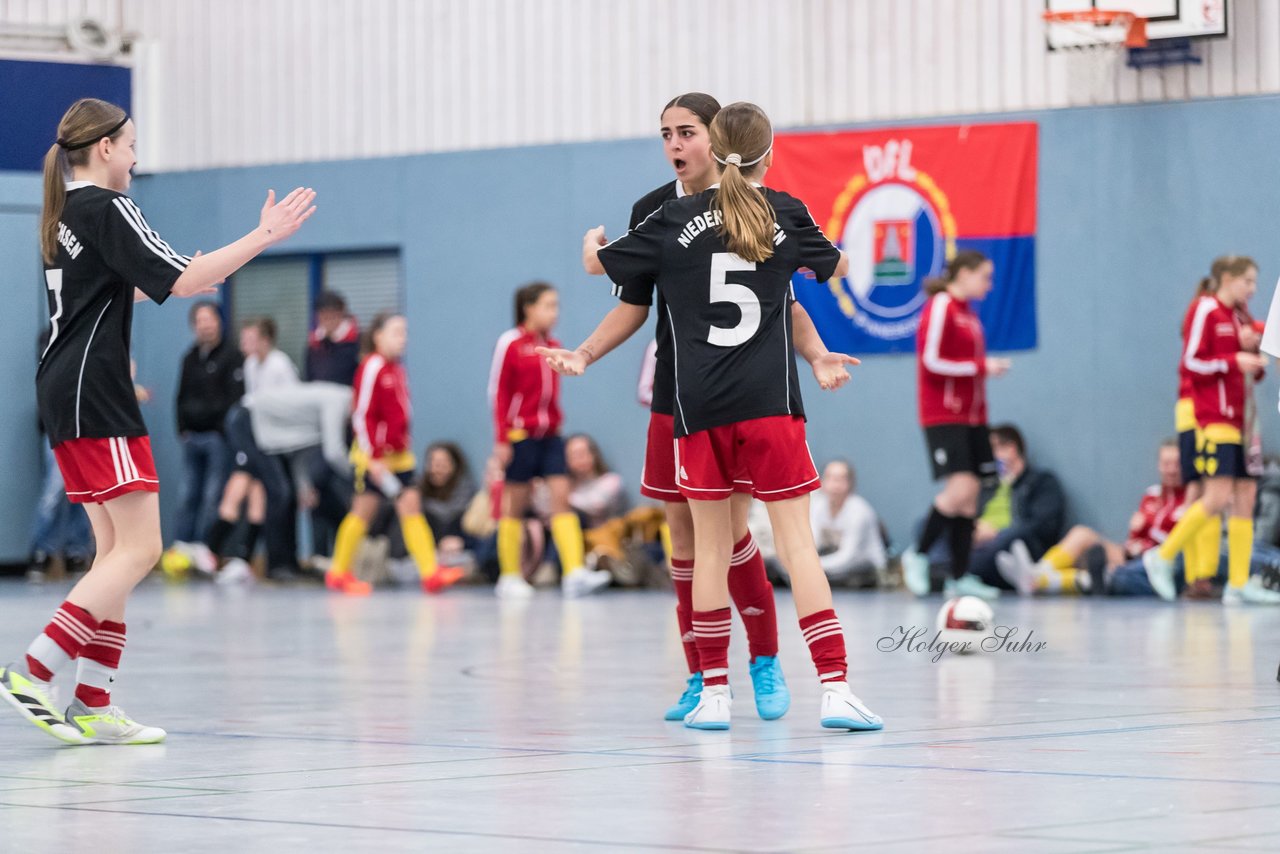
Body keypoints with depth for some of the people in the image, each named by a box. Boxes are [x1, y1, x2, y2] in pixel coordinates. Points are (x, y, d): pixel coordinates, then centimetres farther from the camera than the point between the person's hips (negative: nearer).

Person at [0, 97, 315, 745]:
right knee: (140, 548, -11)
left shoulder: (64, 213, 18)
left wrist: (156, 285, 40)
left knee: (116, 549, 9)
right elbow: (179, 280, -19)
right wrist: (263, 237, -15)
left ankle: (92, 706, 5)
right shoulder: (107, 208, -11)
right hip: (94, 395, -10)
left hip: (65, 395, 10)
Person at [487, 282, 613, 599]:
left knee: (561, 496, -7)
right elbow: (498, 392, -6)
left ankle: (574, 573, -15)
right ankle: (510, 577, 12)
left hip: (550, 434, 5)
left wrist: (556, 423, 15)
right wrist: (501, 438, -10)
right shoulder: (510, 343, -6)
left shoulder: (553, 345, 10)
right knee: (515, 504, 3)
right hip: (520, 435, -5)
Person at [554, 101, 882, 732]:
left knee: (710, 543, 10)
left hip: (698, 406, 1)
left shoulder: (678, 219, 3)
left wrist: (593, 241, 39)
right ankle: (835, 689, -12)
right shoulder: (787, 214, 5)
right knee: (797, 542, -3)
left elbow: (599, 263, 15)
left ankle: (714, 693, 12)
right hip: (769, 401, -1)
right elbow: (836, 266, 24)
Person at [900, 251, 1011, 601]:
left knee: (970, 495, 4)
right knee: (960, 488, -19)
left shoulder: (968, 313, 16)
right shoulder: (940, 307, -9)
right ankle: (918, 555, -1)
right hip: (944, 416, -9)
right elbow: (932, 361, -16)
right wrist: (982, 366, -14)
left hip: (971, 417, 9)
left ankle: (960, 578, 7)